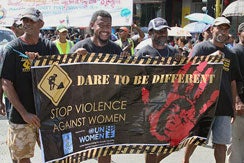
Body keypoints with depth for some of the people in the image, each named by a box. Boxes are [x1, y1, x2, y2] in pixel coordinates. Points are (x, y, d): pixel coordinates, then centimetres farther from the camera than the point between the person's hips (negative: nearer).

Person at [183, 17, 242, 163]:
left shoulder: (230, 55, 13)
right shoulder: (201, 48, 1)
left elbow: (232, 83, 15)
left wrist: (234, 107, 13)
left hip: (224, 106, 3)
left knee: (221, 143, 4)